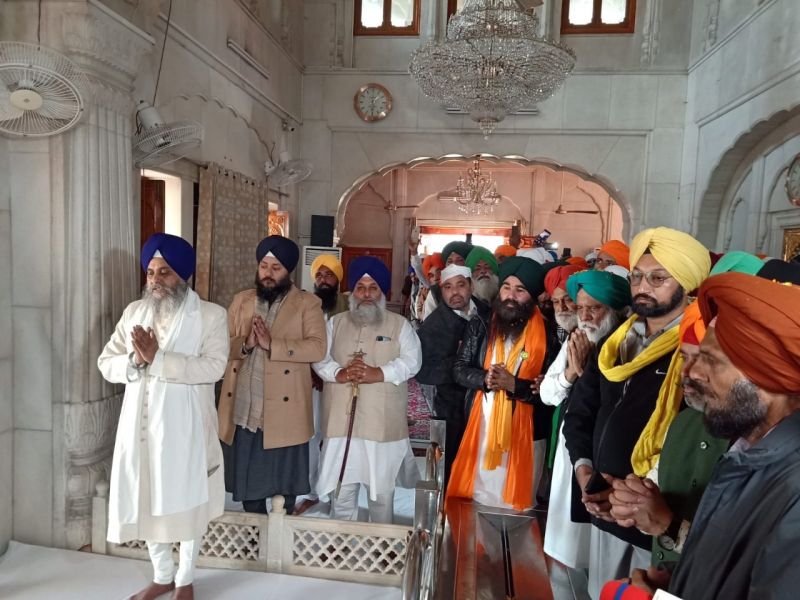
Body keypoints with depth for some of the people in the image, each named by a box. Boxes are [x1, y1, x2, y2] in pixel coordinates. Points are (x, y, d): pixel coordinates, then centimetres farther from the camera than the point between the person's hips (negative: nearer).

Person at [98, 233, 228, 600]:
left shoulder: (210, 315, -8)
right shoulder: (134, 312, 7)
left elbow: (213, 366, -20)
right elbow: (106, 363, 5)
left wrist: (157, 359, -24)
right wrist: (134, 360, -16)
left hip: (184, 426, -4)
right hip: (141, 423, 5)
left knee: (187, 501, 9)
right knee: (145, 500, 16)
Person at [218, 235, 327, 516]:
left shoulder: (307, 303, -3)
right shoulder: (241, 300, 11)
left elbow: (317, 347, -15)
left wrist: (272, 344, -23)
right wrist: (244, 344, -15)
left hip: (283, 414, -4)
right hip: (242, 413, 4)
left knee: (284, 488, 10)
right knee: (247, 486, 17)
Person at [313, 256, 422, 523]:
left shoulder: (399, 325, 4)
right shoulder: (336, 323, 12)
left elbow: (411, 361, -7)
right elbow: (319, 358, 2)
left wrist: (379, 373, -21)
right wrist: (338, 373, -18)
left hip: (383, 423, -2)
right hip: (341, 420, 2)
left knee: (382, 489, 11)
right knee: (341, 487, 11)